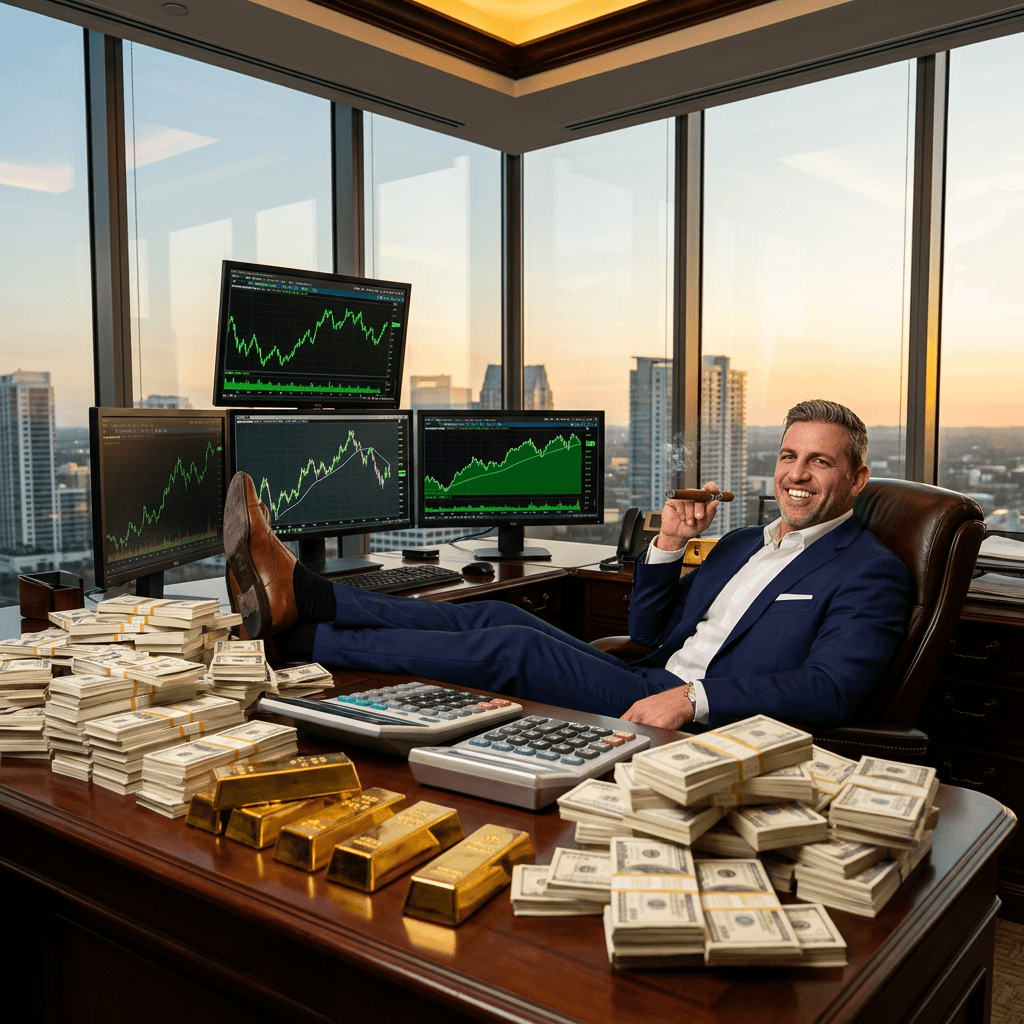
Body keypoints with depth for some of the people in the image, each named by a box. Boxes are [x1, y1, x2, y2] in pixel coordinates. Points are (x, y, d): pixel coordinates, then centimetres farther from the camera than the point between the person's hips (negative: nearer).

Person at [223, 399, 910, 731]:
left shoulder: (871, 574, 0)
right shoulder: (743, 543, 23)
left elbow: (827, 691, -17)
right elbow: (649, 634, 20)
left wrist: (694, 698, -26)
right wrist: (668, 546, 4)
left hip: (706, 733, -7)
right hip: (648, 693, 7)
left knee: (513, 648, -19)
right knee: (500, 618, -9)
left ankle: (295, 631, -13)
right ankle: (296, 595, -9)